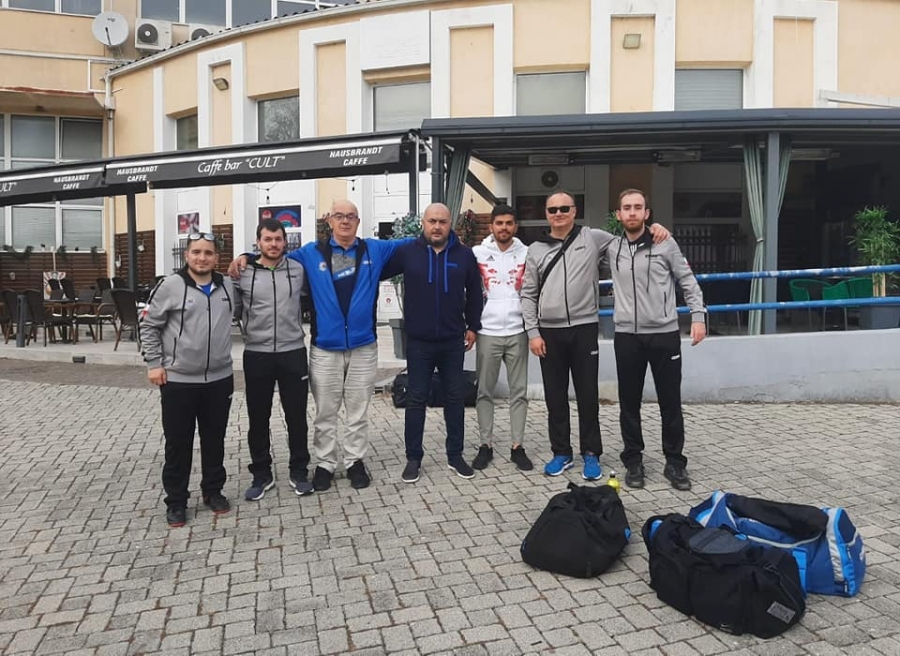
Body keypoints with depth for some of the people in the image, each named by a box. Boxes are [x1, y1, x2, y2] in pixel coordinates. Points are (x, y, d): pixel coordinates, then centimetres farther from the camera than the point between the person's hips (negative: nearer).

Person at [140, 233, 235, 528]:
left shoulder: (227, 287, 5)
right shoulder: (170, 286, -8)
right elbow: (148, 325, -2)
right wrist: (154, 363, -5)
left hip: (219, 379, 4)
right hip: (178, 381, -3)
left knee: (214, 441, 14)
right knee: (178, 444, 7)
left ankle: (213, 492, 31)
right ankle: (176, 501, 21)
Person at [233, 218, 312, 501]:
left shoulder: (298, 270, 1)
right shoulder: (243, 274, 0)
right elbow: (233, 311, 8)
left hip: (293, 353, 0)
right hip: (256, 355, 0)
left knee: (296, 416, 8)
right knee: (258, 418, 9)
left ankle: (299, 472, 23)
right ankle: (261, 474, 25)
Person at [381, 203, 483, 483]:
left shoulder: (464, 254, 0)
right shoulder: (407, 252, -4)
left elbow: (474, 293, 9)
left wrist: (473, 326, 10)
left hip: (453, 341, 2)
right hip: (419, 341, -1)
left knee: (455, 398, 10)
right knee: (416, 399, 6)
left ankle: (455, 455, 24)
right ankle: (413, 458, 19)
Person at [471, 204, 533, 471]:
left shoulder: (527, 253, 3)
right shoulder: (477, 253, 2)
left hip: (518, 331, 1)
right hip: (487, 331, 0)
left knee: (519, 391, 5)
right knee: (484, 391, 5)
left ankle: (517, 446, 15)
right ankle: (486, 445, 16)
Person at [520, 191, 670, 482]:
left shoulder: (594, 238, 2)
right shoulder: (536, 250, 7)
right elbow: (528, 295, 6)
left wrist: (653, 227, -10)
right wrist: (533, 332, -2)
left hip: (584, 330, -2)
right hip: (549, 332, 2)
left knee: (588, 395, 4)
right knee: (555, 396, 9)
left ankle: (591, 454, 18)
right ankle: (561, 453, 22)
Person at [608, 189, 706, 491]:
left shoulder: (665, 244, -1)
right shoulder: (611, 248, 4)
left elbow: (688, 282, 4)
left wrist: (698, 315, -7)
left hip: (664, 334, -2)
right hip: (627, 336, 2)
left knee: (670, 402, 6)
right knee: (629, 402, 8)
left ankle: (674, 462, 20)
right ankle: (633, 460, 22)